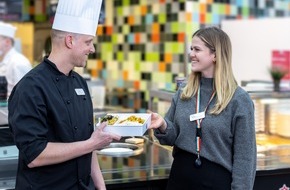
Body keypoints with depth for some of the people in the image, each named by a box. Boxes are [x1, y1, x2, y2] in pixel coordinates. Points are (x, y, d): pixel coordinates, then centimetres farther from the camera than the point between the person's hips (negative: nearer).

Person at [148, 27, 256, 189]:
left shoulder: (239, 100, -12)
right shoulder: (184, 91, 3)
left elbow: (244, 156, -10)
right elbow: (173, 137, 9)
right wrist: (163, 126, -12)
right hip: (180, 174, 5)